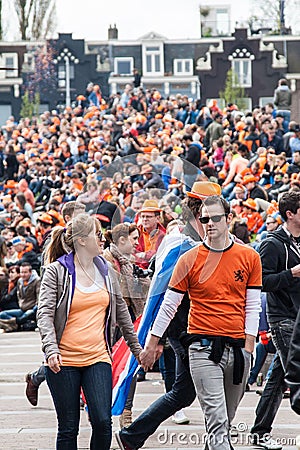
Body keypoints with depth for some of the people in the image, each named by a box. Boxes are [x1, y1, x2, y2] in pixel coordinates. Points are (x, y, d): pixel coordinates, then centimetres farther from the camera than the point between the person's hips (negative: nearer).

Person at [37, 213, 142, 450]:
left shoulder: (106, 271, 11)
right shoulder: (56, 271, -3)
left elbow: (121, 313, 21)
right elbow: (45, 313, -10)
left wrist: (136, 348, 25)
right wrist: (51, 349, -24)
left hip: (98, 358, 3)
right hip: (64, 361, -3)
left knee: (102, 422, -12)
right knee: (68, 428, 1)